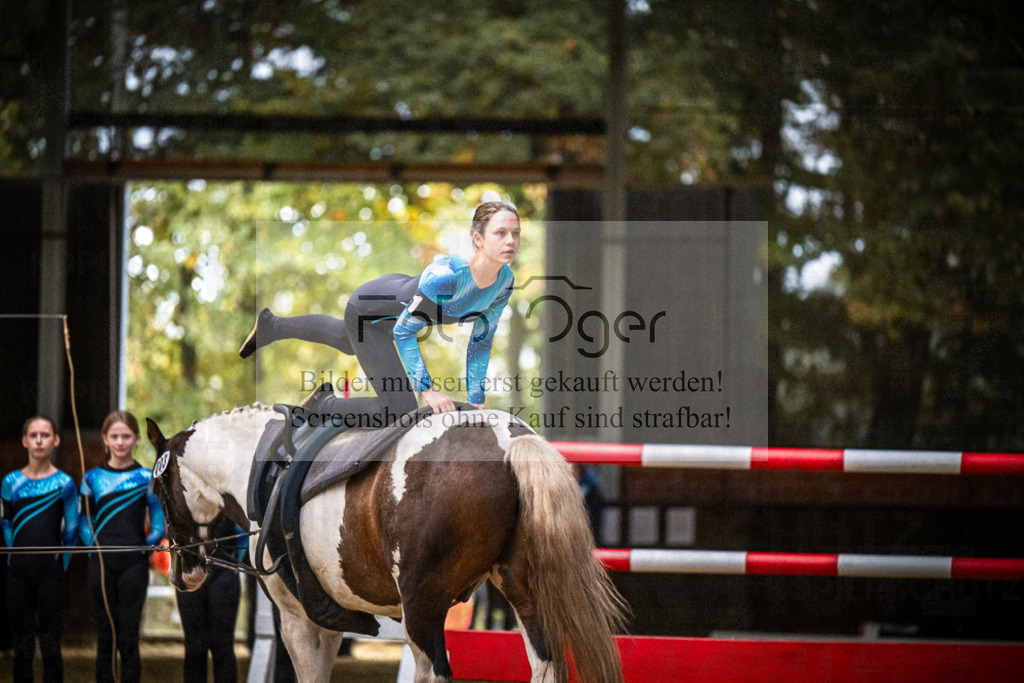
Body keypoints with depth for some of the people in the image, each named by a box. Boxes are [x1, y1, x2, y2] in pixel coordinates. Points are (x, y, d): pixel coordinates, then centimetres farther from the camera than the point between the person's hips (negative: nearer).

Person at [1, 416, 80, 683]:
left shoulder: (63, 483, -1)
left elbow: (72, 528, 3)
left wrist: (60, 561, 3)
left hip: (50, 573, -2)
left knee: (50, 644, -1)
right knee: (22, 646, 5)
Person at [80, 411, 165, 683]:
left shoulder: (146, 478, 3)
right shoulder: (93, 478, 8)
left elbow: (159, 526, 5)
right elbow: (85, 523, 13)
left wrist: (144, 546, -7)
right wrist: (94, 543, -2)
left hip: (134, 565, -1)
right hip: (101, 565, 1)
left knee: (128, 638, -2)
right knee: (104, 637, 3)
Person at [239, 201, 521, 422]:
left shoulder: (505, 281, -22)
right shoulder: (444, 275, -44)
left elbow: (481, 341, -6)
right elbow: (403, 332, -33)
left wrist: (476, 401, -5)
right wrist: (428, 390, -34)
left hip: (397, 295, 8)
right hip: (367, 312, -8)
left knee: (347, 342, 38)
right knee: (400, 413, -14)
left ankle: (272, 326, 62)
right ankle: (323, 406, 10)